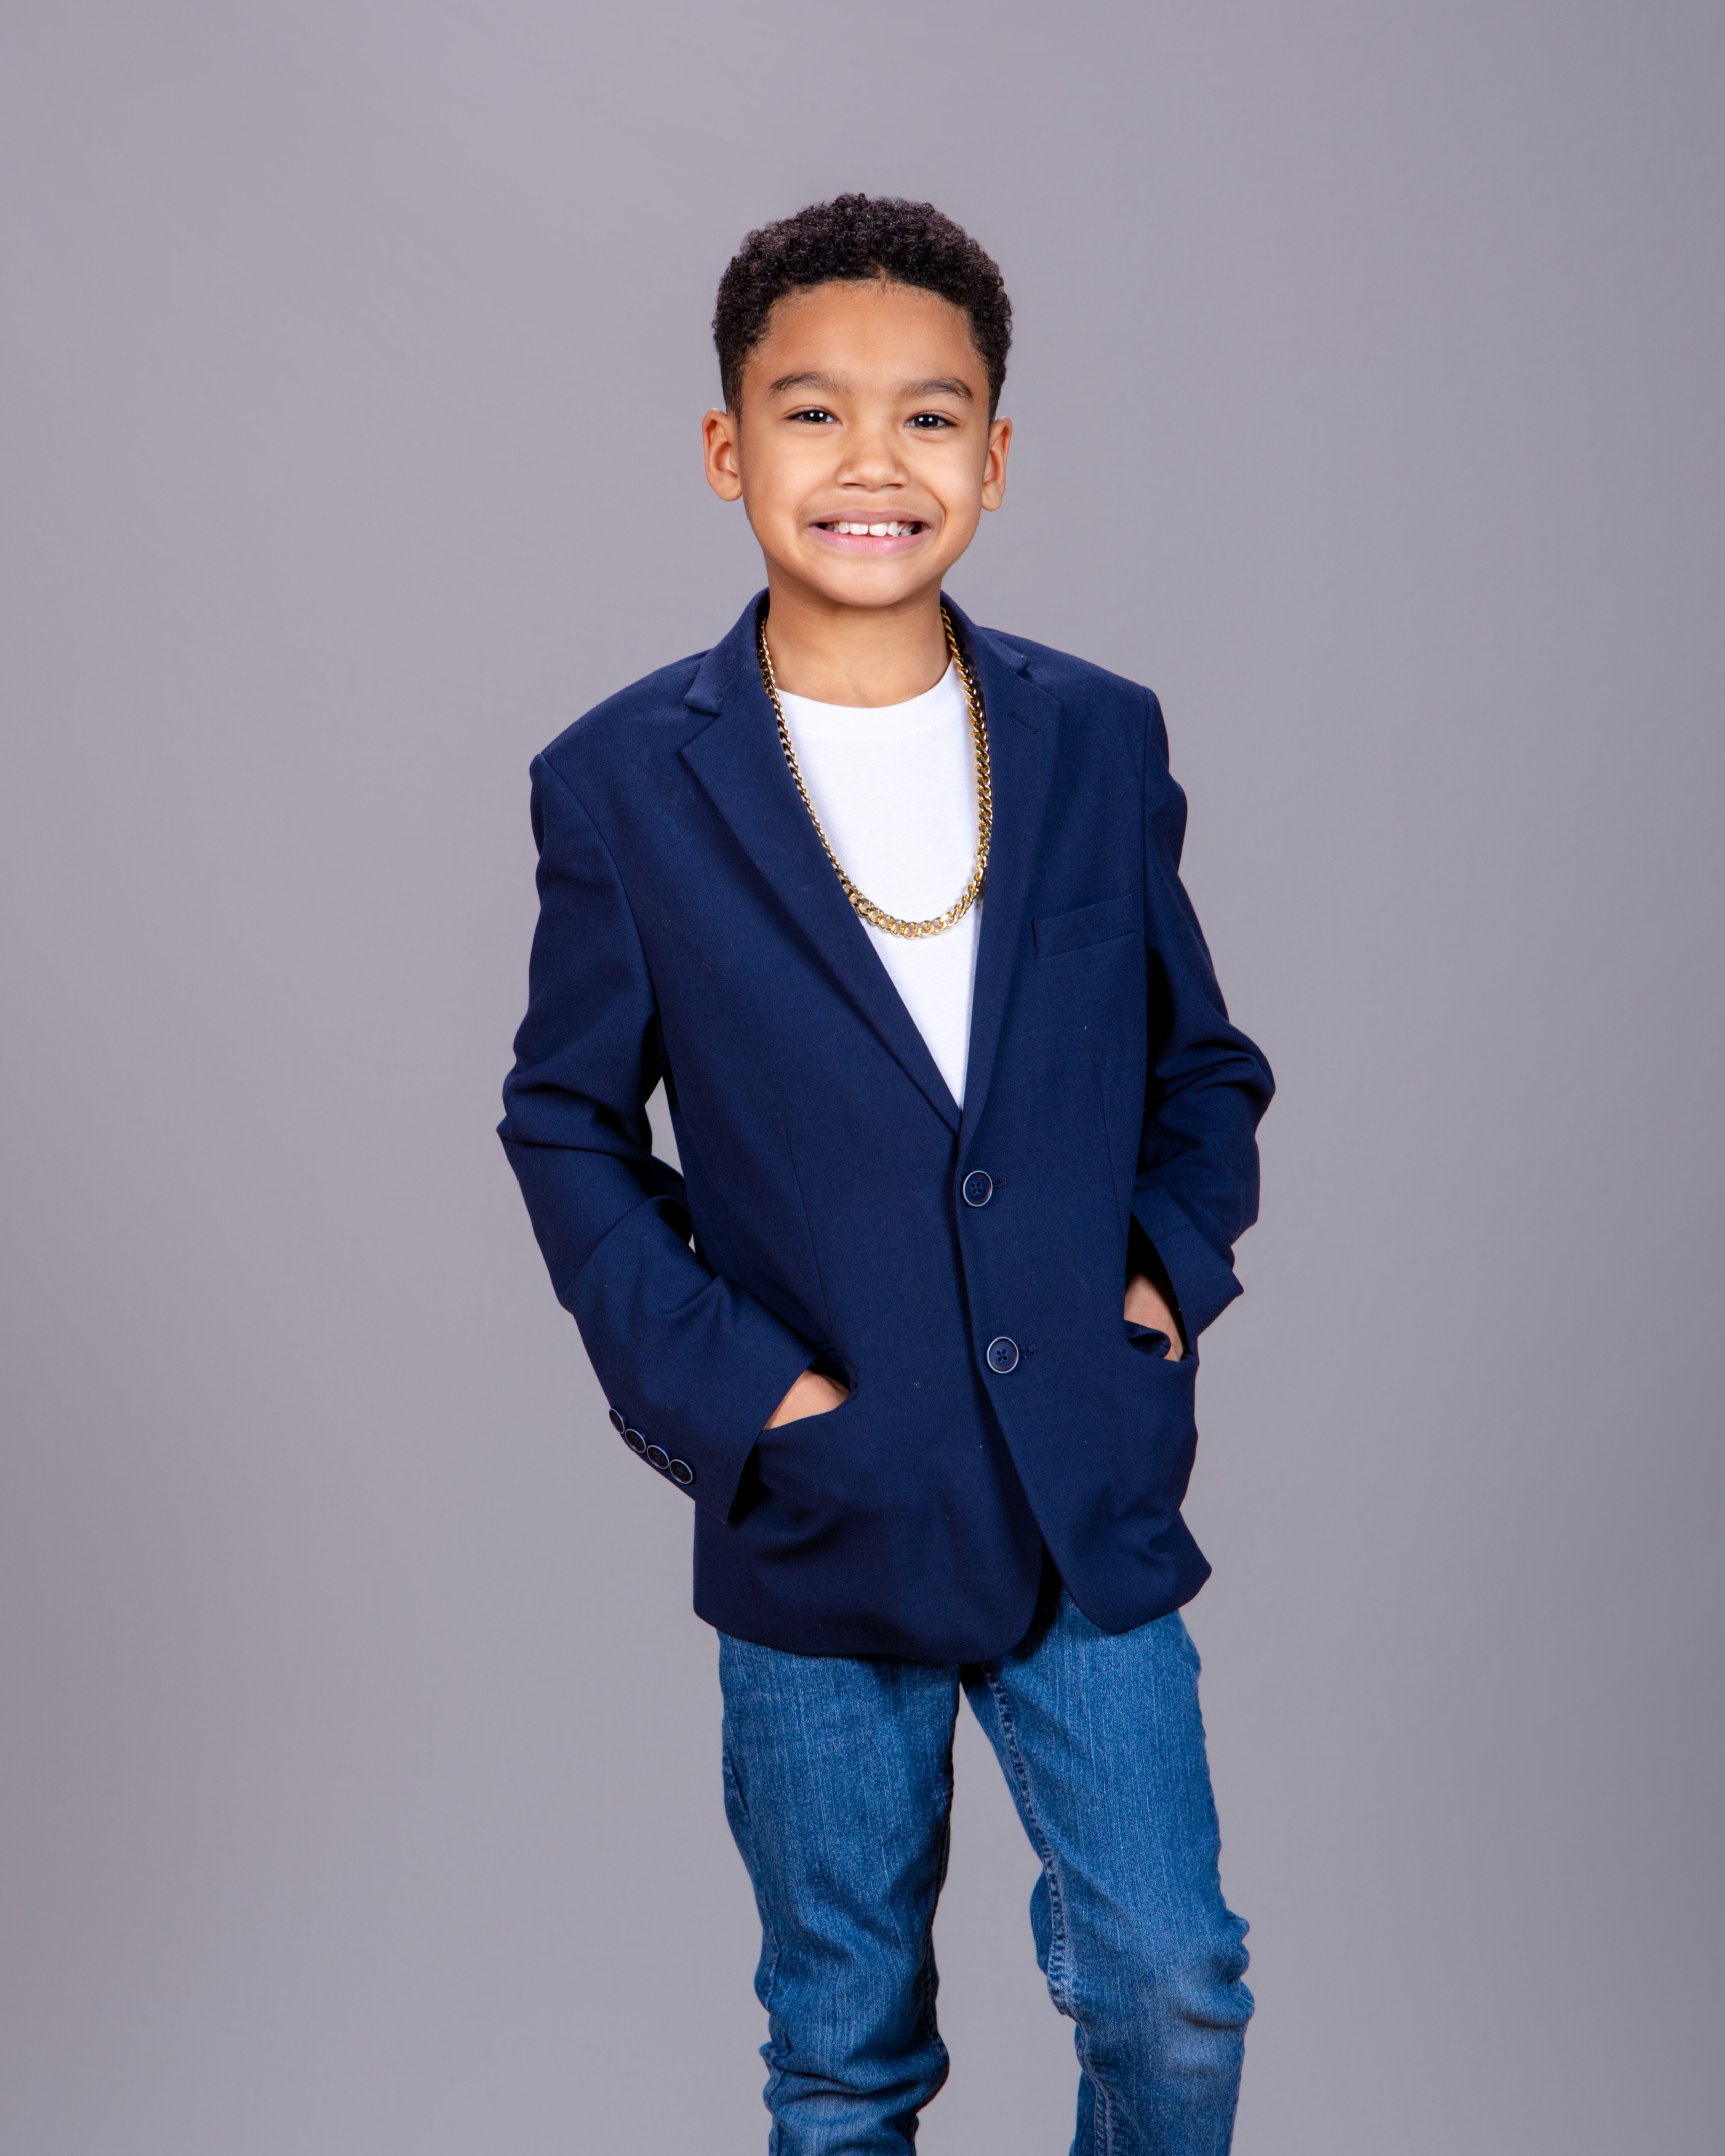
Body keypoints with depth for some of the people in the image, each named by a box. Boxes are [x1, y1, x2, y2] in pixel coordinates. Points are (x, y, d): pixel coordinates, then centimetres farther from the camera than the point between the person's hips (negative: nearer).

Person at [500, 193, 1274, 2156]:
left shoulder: (1100, 739, 1)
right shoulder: (623, 782, -6)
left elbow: (1203, 1058, 12)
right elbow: (567, 1123, 1)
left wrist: (1177, 1265, -4)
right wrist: (715, 1384, -10)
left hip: (1097, 1501, 2)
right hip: (821, 1518, -1)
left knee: (1174, 1995, 8)